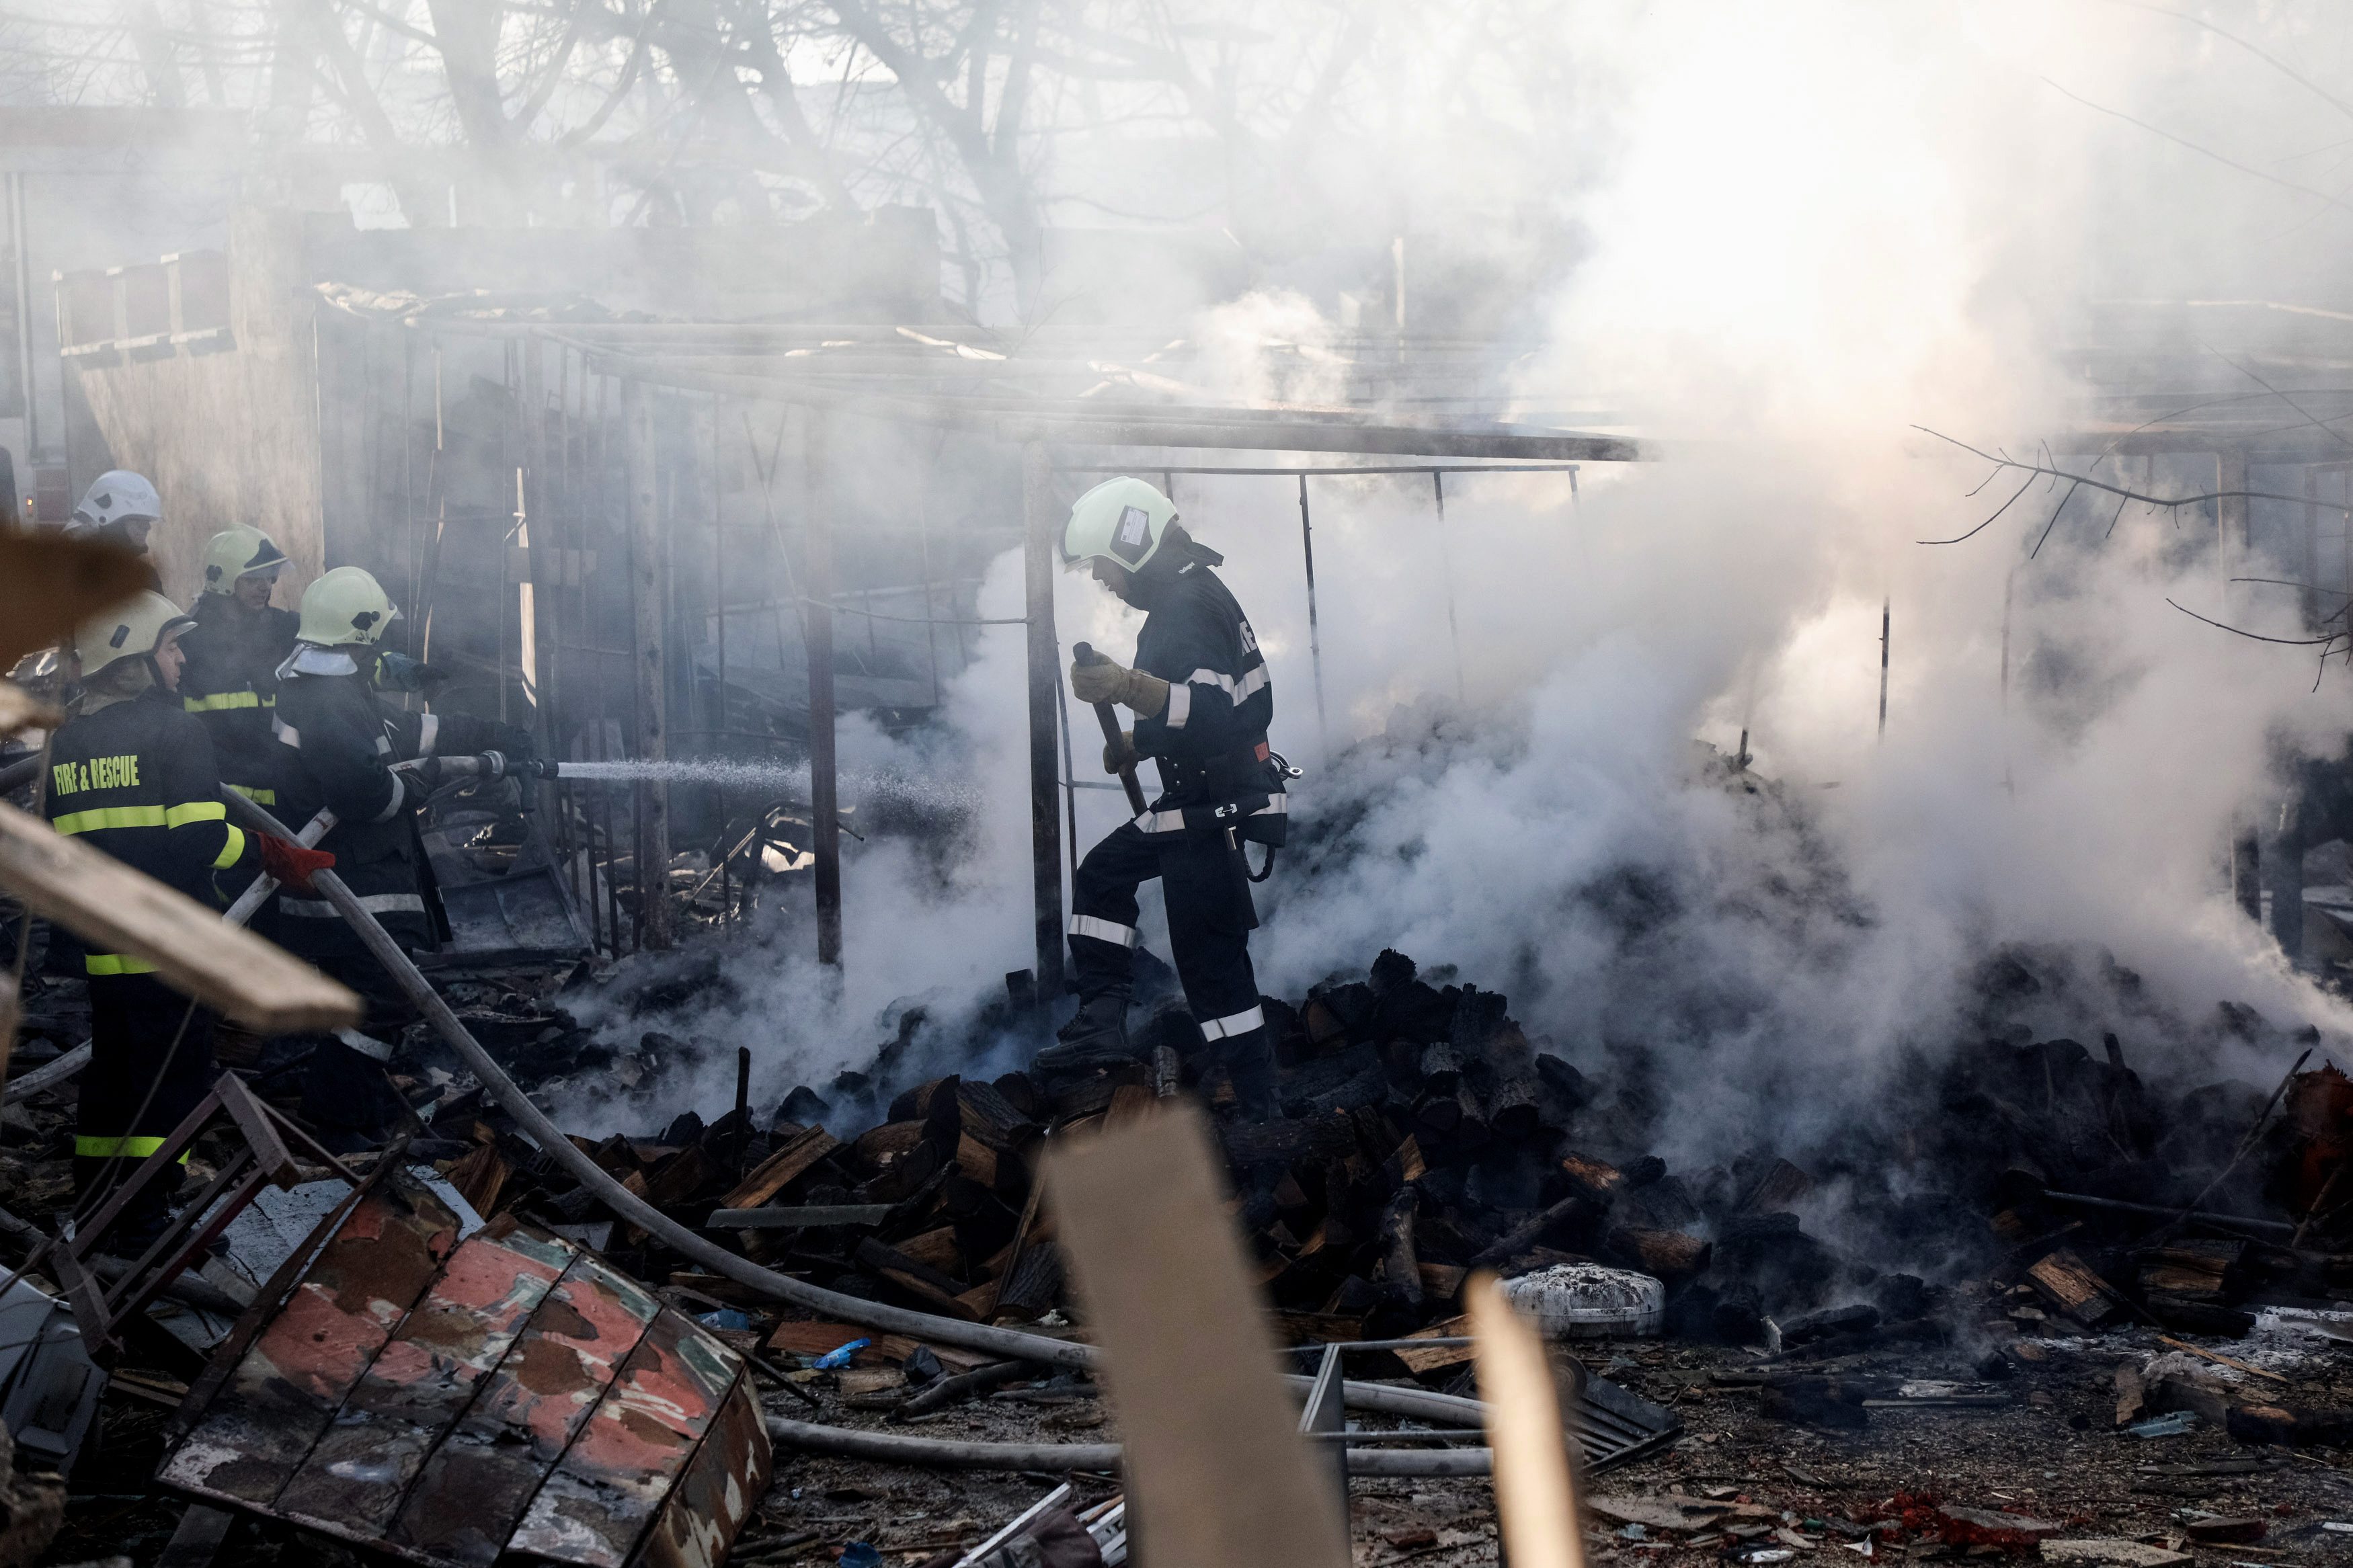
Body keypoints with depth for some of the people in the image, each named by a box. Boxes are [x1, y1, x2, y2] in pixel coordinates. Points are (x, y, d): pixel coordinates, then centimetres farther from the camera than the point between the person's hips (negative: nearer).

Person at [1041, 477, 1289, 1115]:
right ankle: (1102, 1023, 13)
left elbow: (1212, 710, -35)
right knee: (1102, 875, 20)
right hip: (1199, 797, 11)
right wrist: (1138, 741, 16)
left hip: (1216, 810, -11)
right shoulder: (1188, 597, 15)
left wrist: (1128, 687, -47)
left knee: (1211, 963, -7)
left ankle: (1255, 1106, -4)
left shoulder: (1186, 608, -20)